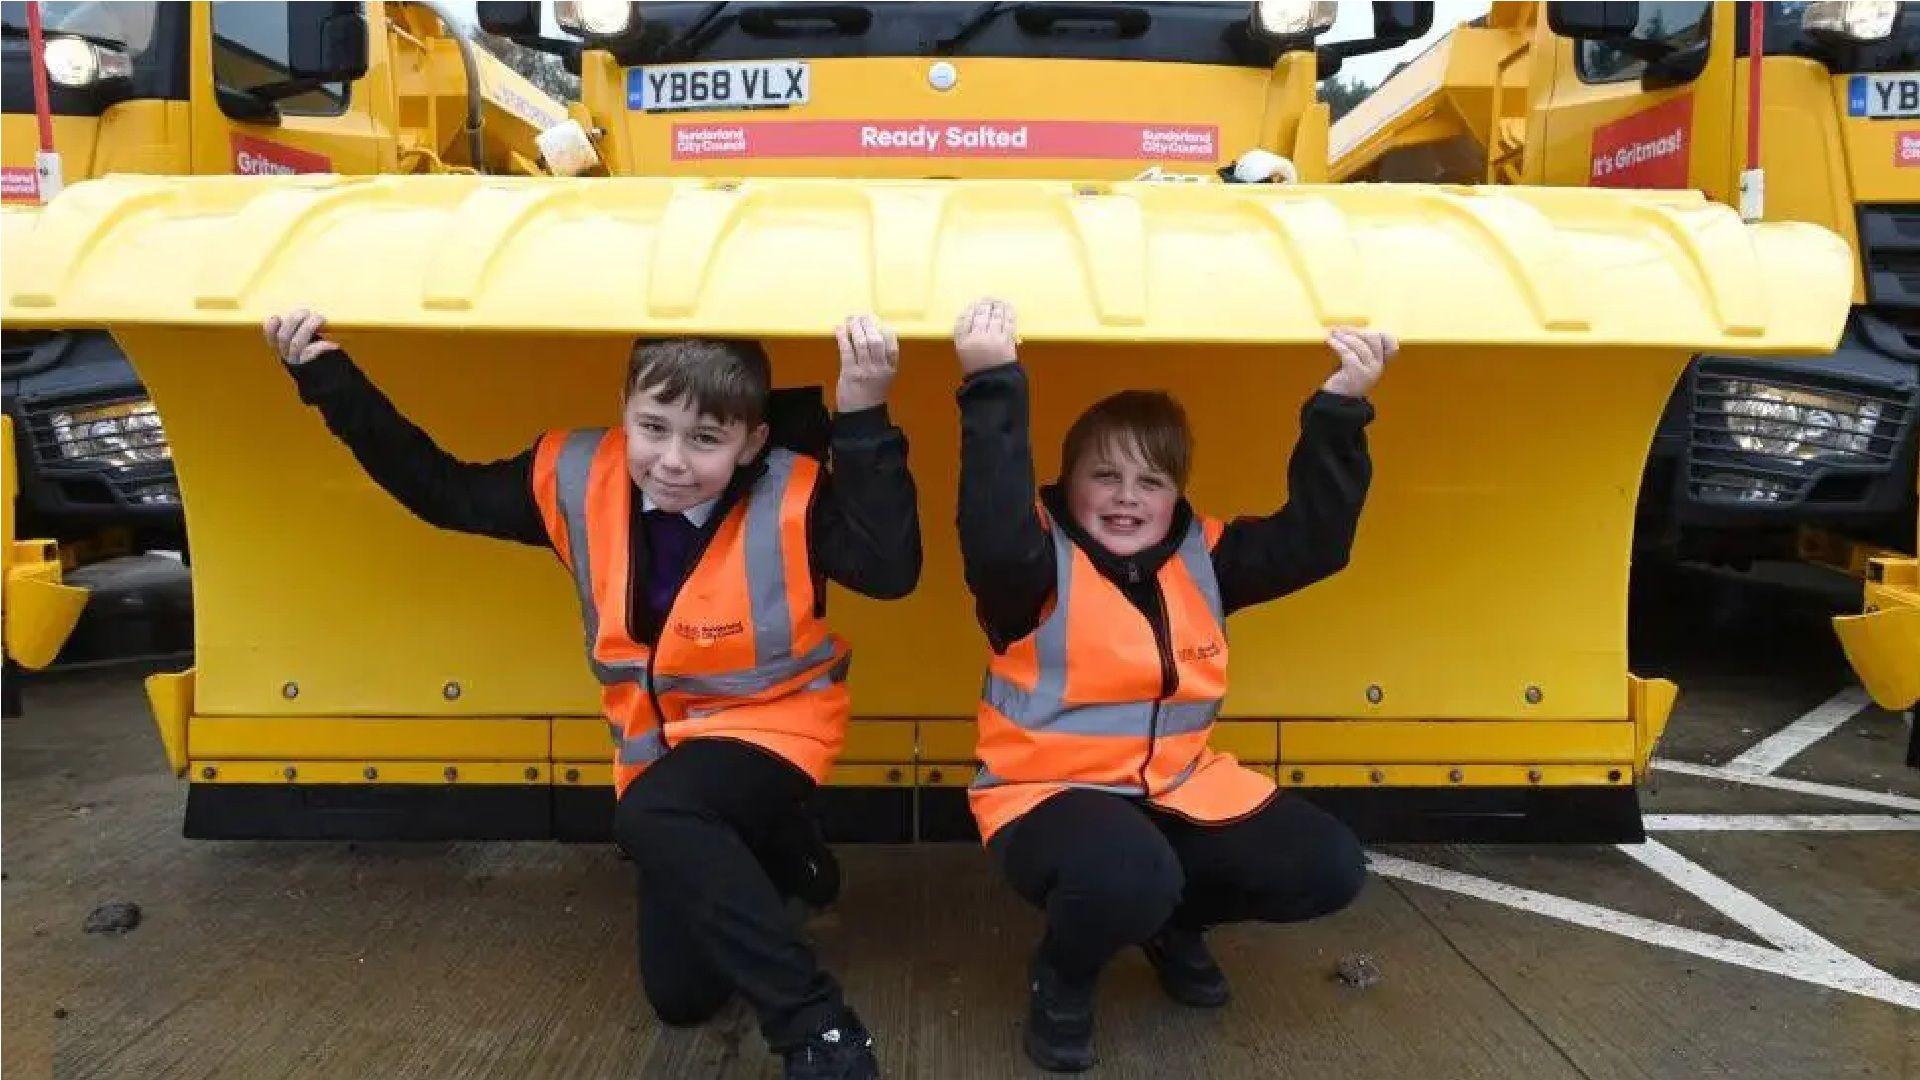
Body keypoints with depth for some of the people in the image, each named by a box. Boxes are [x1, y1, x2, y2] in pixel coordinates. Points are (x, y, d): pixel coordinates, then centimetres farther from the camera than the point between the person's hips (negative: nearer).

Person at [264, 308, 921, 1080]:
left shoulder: (791, 498, -23)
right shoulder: (577, 479, -12)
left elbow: (891, 570, -36)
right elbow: (443, 491, -2)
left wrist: (863, 421, -40)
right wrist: (329, 380, -7)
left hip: (770, 724, -5)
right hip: (659, 742, 5)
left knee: (652, 818, -38)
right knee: (679, 996, 9)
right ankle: (767, 856, 38)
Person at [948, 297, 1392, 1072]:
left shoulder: (1201, 557, 4)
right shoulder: (1043, 563, -13)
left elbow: (1312, 543, -4)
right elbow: (994, 541, -37)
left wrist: (1339, 413, -14)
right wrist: (994, 389, -40)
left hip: (1178, 785, 6)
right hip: (1051, 790, -6)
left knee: (1327, 867, -5)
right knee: (1129, 876, -39)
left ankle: (1174, 922, 24)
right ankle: (1061, 981, -1)